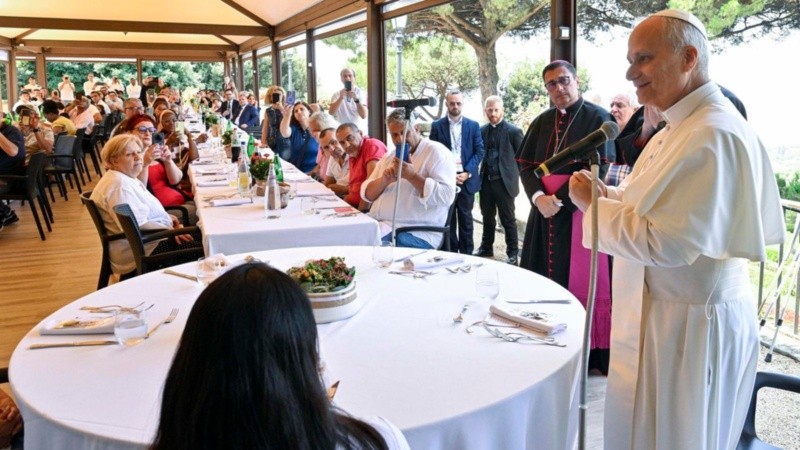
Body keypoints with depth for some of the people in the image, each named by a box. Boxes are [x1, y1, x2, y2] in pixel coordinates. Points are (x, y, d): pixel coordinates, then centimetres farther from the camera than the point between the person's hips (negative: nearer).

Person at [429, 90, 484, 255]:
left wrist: (467, 173, -10)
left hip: (466, 179, 0)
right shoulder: (437, 126, 4)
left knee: (466, 219, 7)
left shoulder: (473, 125, 6)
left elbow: (479, 151, 2)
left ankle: (467, 253, 16)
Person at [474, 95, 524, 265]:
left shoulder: (513, 131, -6)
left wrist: (515, 176, -2)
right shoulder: (482, 130, 7)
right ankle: (486, 247, 30)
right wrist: (481, 174, 7)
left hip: (504, 181, -5)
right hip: (486, 180, 5)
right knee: (487, 217, 16)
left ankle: (513, 253, 12)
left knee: (508, 220, 2)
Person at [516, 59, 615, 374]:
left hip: (581, 211, -5)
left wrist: (561, 202, -16)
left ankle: (592, 352, 7)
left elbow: (598, 168, -13)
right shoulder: (541, 122, 12)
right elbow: (525, 165, 7)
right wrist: (538, 197, -11)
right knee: (547, 279, 8)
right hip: (545, 212, 5)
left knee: (581, 280, -2)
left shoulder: (597, 118, -5)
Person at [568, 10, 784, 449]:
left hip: (691, 328, -9)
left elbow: (669, 243, -27)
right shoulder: (678, 126, 10)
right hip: (657, 311, 9)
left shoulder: (713, 135, -23)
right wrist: (610, 195, 2)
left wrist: (595, 204, -16)